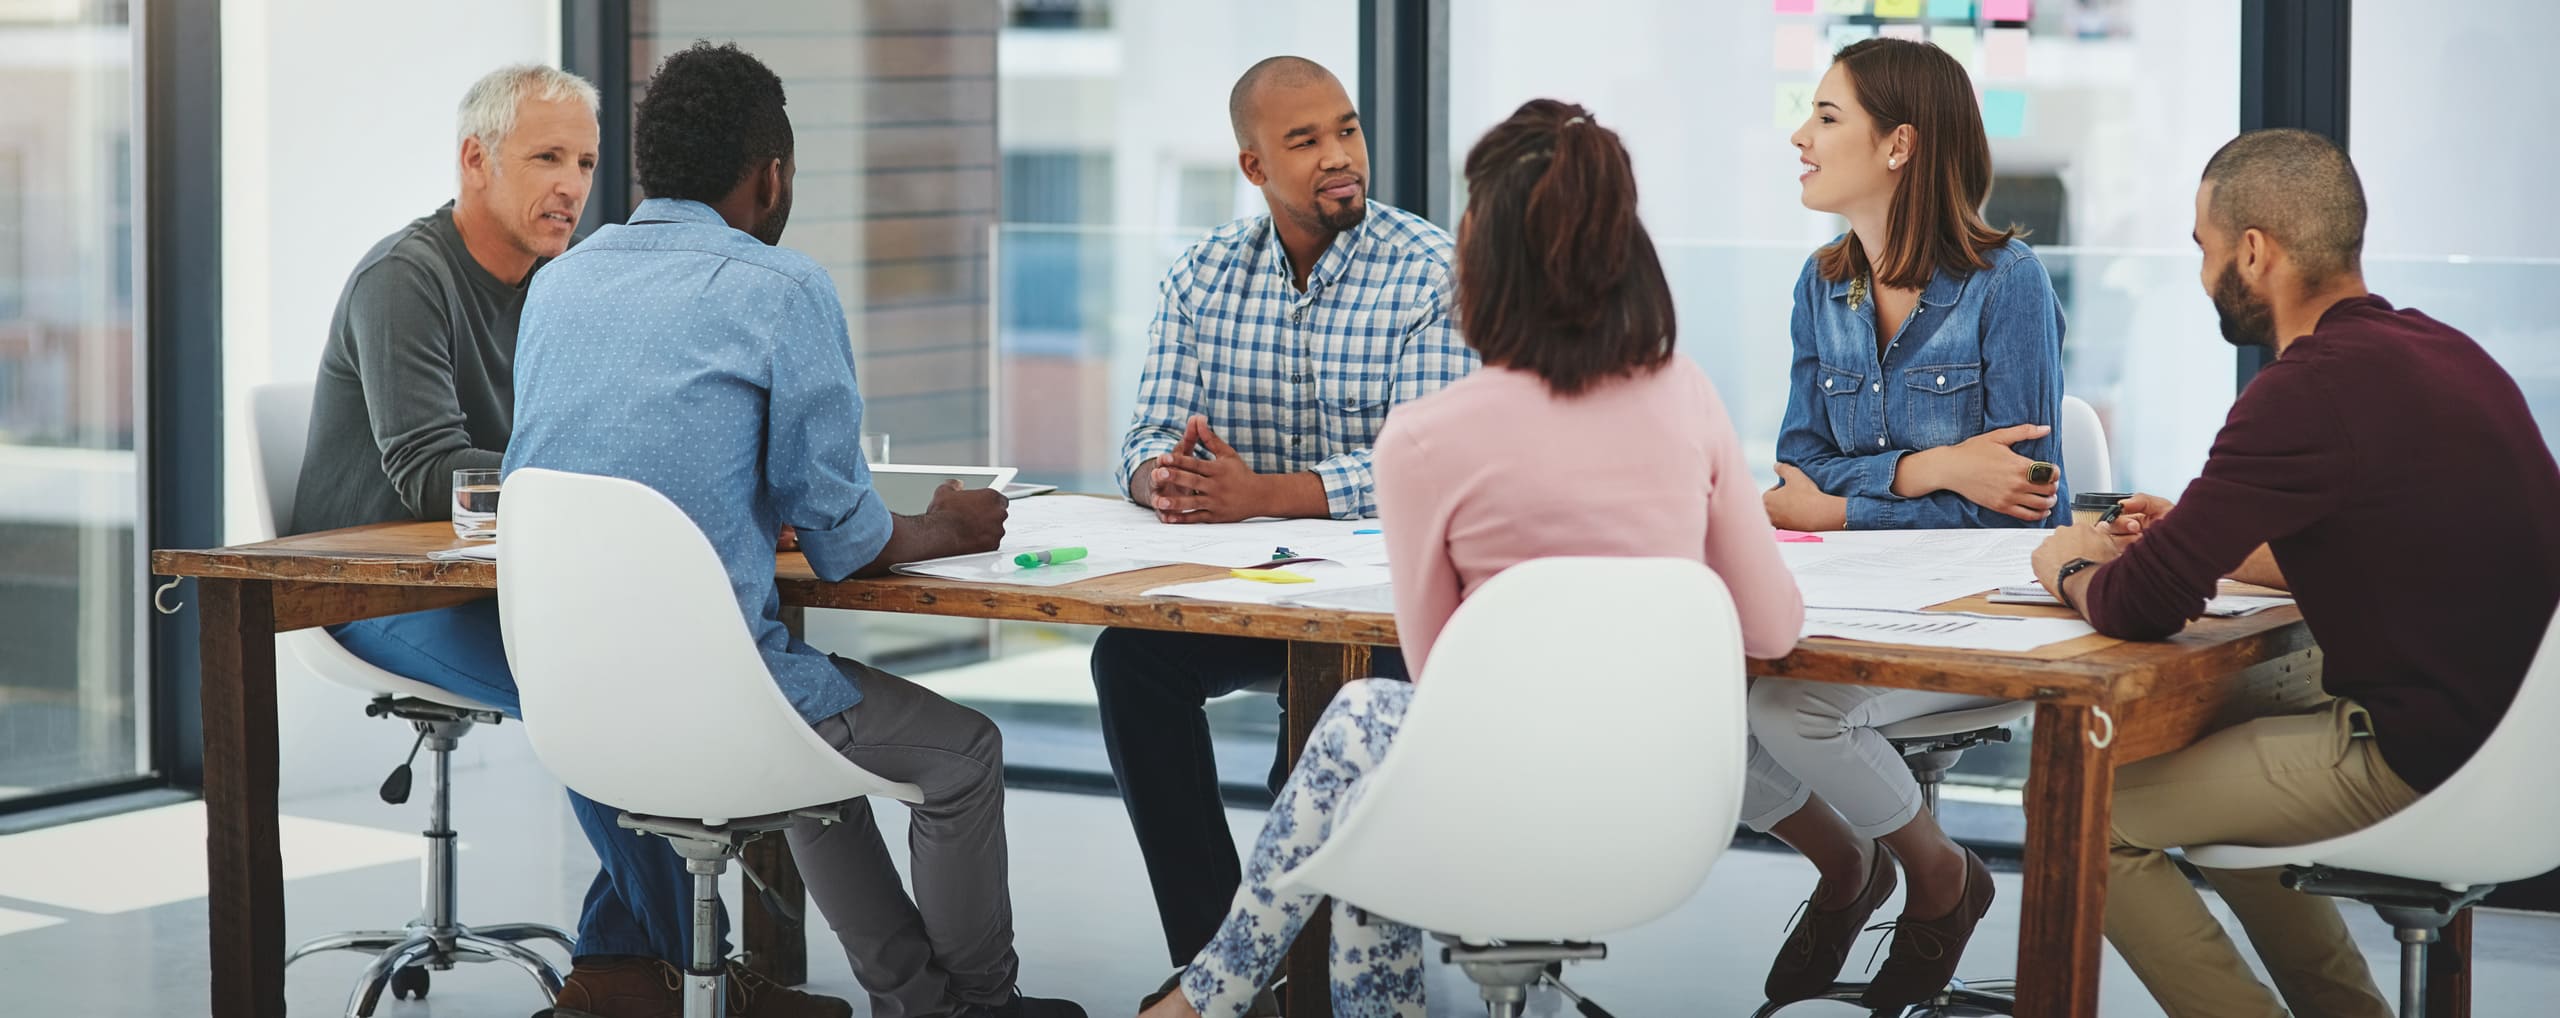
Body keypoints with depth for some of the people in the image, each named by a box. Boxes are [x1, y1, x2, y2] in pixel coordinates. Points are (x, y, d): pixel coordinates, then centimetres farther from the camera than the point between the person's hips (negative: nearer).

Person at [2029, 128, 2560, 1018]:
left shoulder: (2314, 388, -19)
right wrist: (2196, 538, 24)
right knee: (2208, 723, 29)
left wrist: (2070, 570, 4)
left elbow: (2139, 608, -18)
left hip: (2420, 768, -10)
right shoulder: (2435, 348, 9)